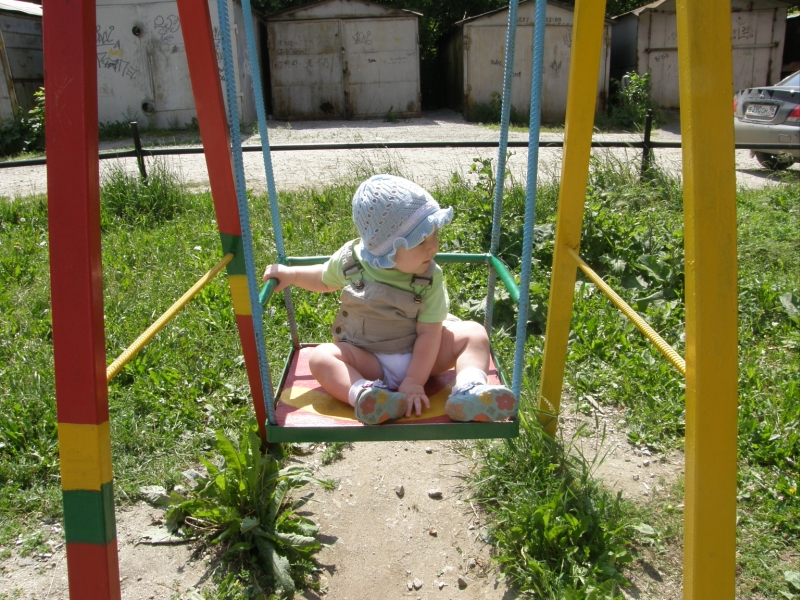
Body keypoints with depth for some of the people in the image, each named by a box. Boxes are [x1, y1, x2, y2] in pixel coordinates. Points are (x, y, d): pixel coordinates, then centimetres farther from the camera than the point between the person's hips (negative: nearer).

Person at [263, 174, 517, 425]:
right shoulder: (350, 260, -11)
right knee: (321, 357, -26)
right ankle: (366, 394, -46)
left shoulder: (430, 277, -14)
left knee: (474, 333, -16)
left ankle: (469, 392, -38)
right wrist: (292, 274, 0)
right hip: (366, 359, 0)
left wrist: (414, 382, -23)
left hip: (418, 356, 0)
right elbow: (325, 280, 13)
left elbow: (429, 333, -16)